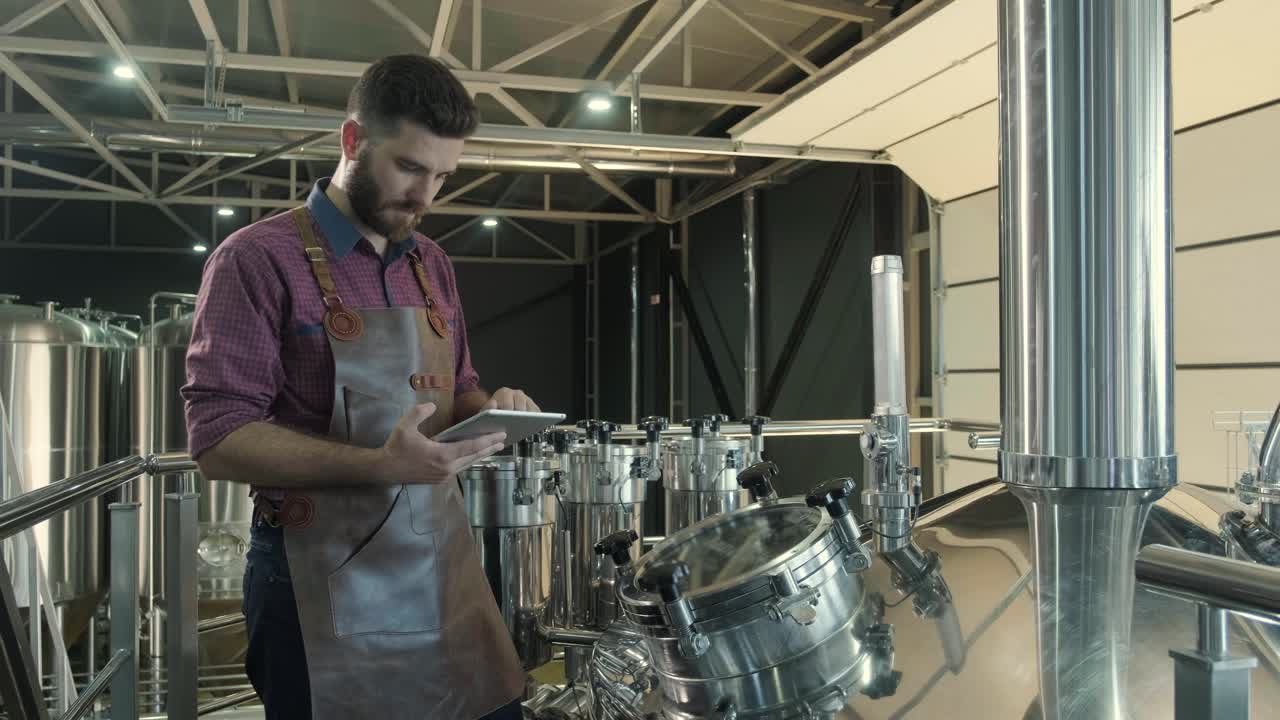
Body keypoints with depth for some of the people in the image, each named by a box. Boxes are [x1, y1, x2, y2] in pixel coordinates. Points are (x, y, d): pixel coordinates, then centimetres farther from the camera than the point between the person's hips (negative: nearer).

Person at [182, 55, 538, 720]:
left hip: (444, 563, 6)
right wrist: (378, 467, -27)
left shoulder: (431, 266, 10)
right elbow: (218, 441, -14)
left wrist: (489, 410, -3)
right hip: (326, 582, -5)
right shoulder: (258, 259, -9)